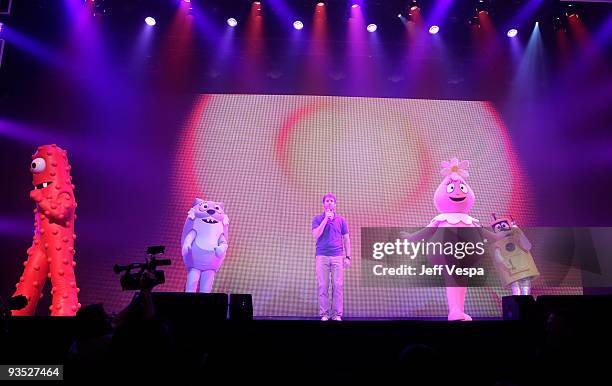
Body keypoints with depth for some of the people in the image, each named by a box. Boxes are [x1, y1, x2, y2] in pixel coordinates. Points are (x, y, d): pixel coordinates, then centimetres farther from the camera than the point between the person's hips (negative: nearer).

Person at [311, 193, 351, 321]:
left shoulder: (341, 220, 13)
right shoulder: (317, 219, 9)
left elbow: (346, 239, 12)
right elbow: (316, 235, -7)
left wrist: (348, 257, 3)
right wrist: (326, 219, -8)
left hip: (337, 257, 1)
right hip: (322, 256, -1)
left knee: (337, 286, -2)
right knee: (322, 286, -2)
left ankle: (337, 314, 4)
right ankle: (324, 314, 4)